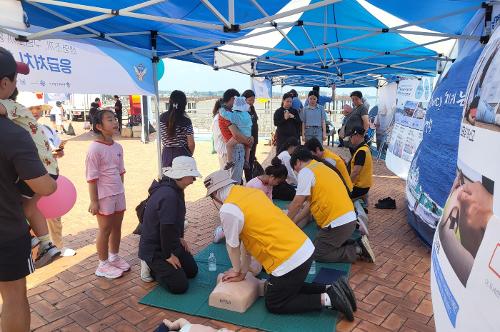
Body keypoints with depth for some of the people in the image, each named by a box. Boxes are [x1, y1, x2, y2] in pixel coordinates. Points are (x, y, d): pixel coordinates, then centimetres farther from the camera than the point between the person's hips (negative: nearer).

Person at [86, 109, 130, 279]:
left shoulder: (118, 147, 6)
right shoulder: (95, 148, -15)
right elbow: (92, 177, -15)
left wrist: (121, 191, 16)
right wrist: (93, 201, -15)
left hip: (118, 195, 7)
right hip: (104, 197, -7)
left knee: (117, 227, 17)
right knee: (105, 230, 5)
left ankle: (114, 257, 35)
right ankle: (103, 265, 21)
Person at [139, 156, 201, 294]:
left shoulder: (175, 189, 2)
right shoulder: (168, 195, -32)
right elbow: (166, 228, -30)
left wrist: (180, 237, 15)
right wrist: (169, 255, -19)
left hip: (171, 242, 10)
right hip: (155, 249, -10)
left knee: (192, 271, 14)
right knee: (179, 286, -11)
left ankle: (158, 266, 23)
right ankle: (151, 268, 7)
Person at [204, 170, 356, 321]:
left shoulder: (228, 209, -15)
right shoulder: (251, 191, 11)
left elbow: (232, 246, -1)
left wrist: (237, 270, 19)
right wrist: (243, 271, 20)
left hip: (289, 260, -9)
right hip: (305, 248, 9)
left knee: (274, 304, 14)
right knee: (288, 288, 30)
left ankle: (327, 299, 3)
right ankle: (329, 289, 18)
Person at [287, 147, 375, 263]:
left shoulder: (305, 171, -9)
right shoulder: (321, 167, 19)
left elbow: (297, 203, -8)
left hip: (338, 222, -9)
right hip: (349, 218, 9)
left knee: (317, 254, 5)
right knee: (319, 244, 20)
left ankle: (357, 250, -1)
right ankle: (357, 245, 11)